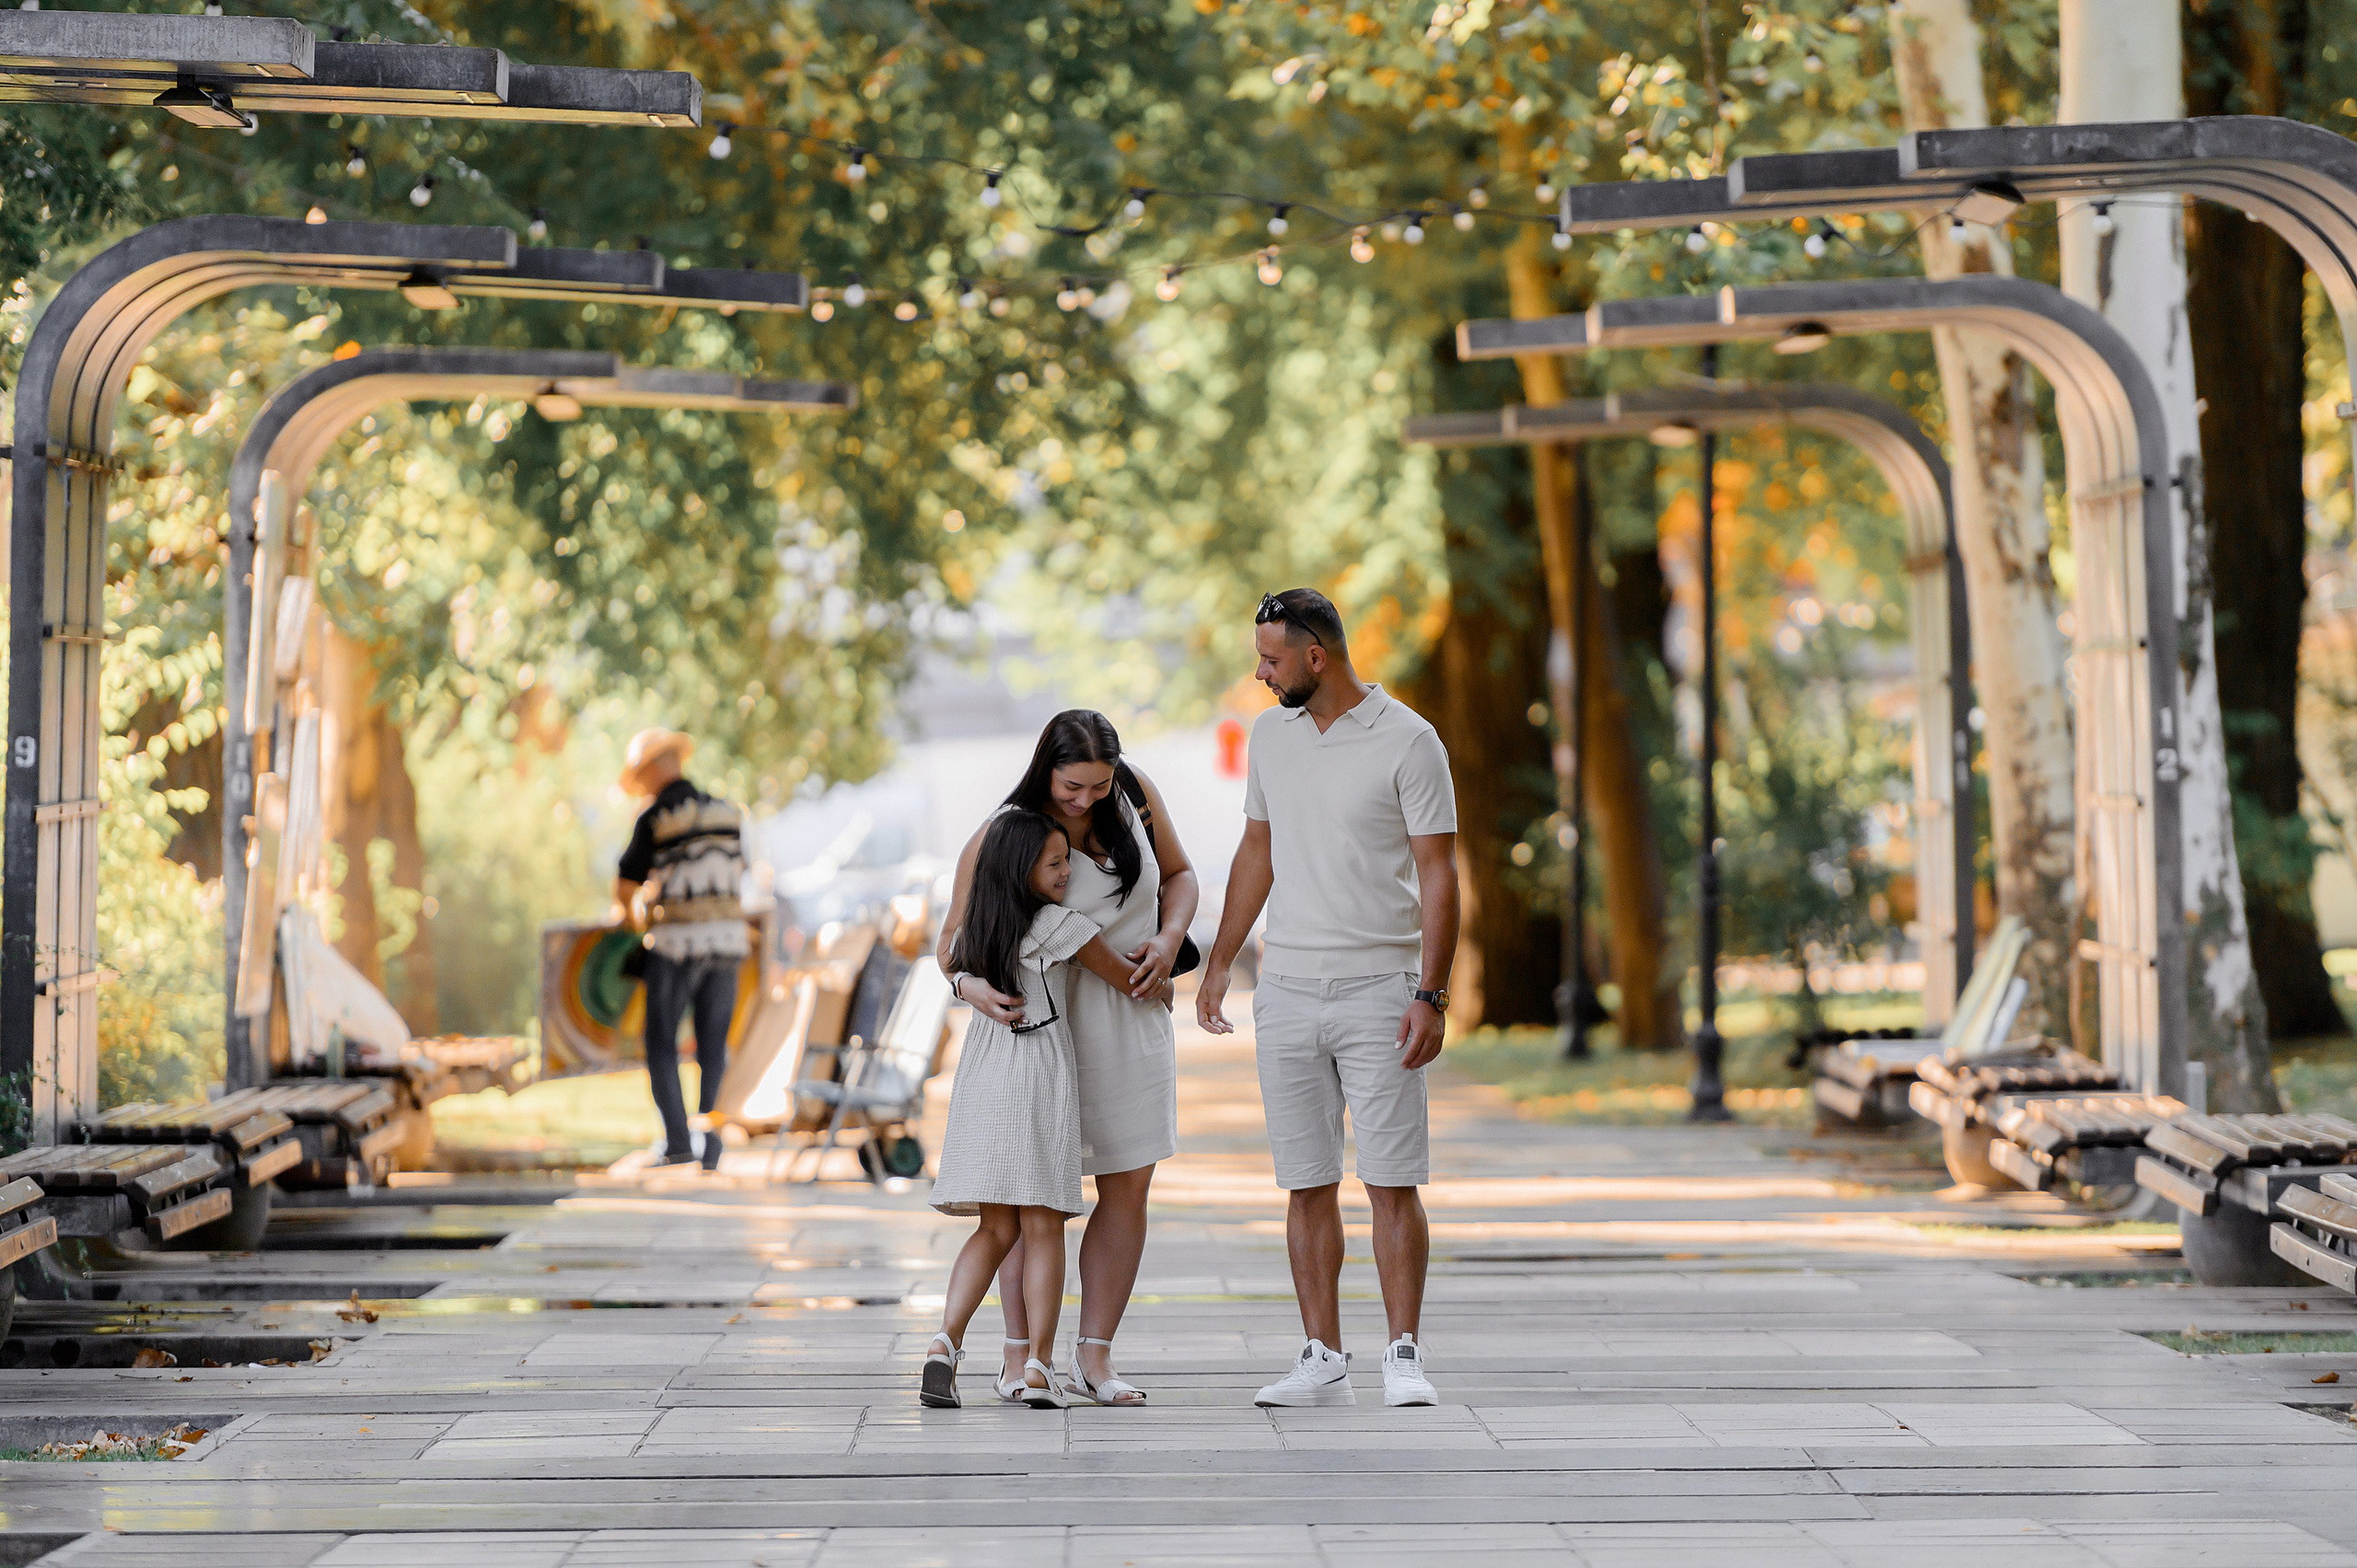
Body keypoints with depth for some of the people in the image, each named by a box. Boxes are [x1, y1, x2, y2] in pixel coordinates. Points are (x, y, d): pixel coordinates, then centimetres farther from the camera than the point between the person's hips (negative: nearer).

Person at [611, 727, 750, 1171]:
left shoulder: (655, 818, -6)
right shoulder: (728, 813, 9)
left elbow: (626, 885, 1)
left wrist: (628, 913, 23)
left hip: (676, 940, -5)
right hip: (728, 939, 5)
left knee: (662, 1044, 4)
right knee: (713, 1047, 8)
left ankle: (678, 1140, -6)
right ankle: (712, 1148, 4)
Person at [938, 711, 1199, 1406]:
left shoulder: (1137, 795, -3)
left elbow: (1178, 874, 12)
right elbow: (955, 938, -12)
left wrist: (1169, 938, -7)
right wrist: (973, 984, -33)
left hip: (1135, 1013, 4)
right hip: (1049, 1017, -4)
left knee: (1128, 1188, 1)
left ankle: (1094, 1355, 8)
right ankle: (1019, 1354, 4)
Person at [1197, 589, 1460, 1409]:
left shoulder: (1407, 741, -7)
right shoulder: (1271, 735, 10)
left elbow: (1437, 874, -8)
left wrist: (1432, 995, -14)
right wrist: (1218, 962, 18)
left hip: (1379, 990, -5)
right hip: (1286, 994, 5)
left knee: (1393, 1183, -6)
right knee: (1308, 1185, 5)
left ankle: (1403, 1358, -2)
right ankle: (1323, 1363, 8)